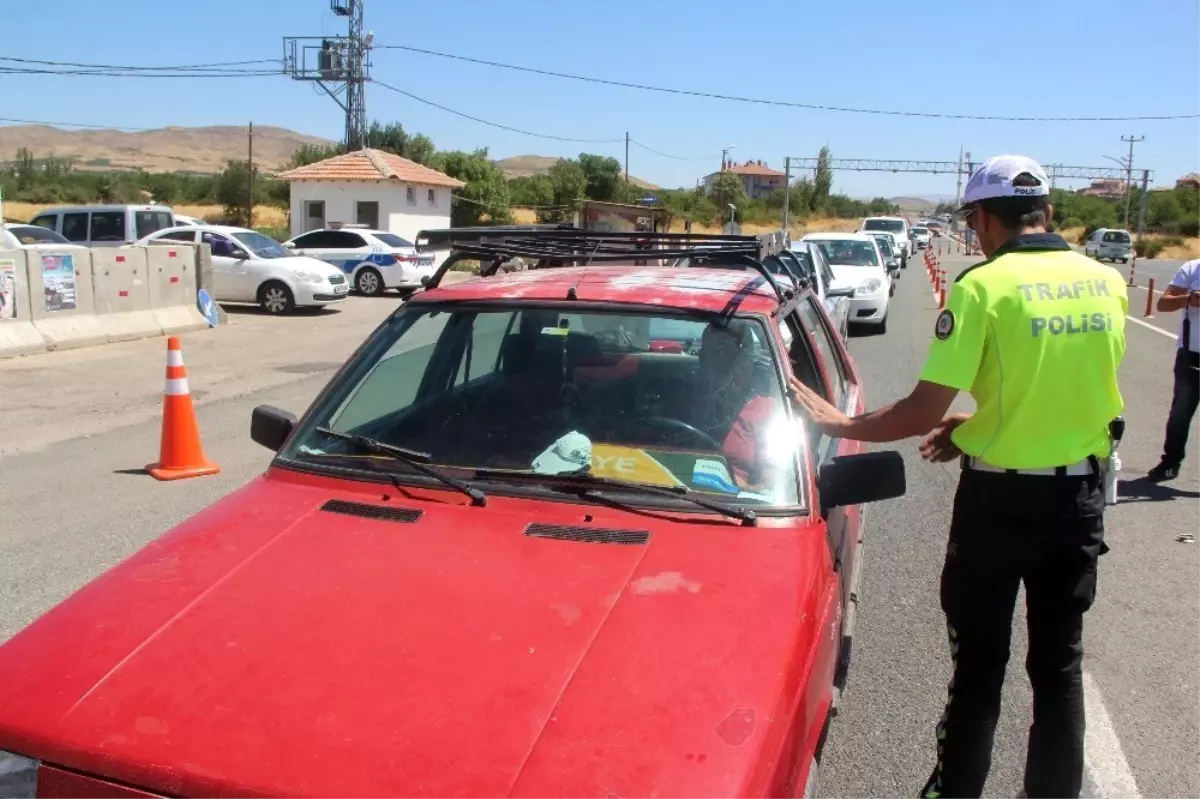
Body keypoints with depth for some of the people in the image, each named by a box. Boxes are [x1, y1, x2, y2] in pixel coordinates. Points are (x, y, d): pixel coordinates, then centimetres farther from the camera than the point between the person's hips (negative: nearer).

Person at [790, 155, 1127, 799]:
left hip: (1001, 497, -4)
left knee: (979, 663, 12)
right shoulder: (1107, 283, 0)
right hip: (1080, 494, 5)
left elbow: (923, 412, -19)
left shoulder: (983, 285, -16)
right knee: (1060, 662, 18)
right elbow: (1065, 390, 8)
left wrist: (842, 425, -5)